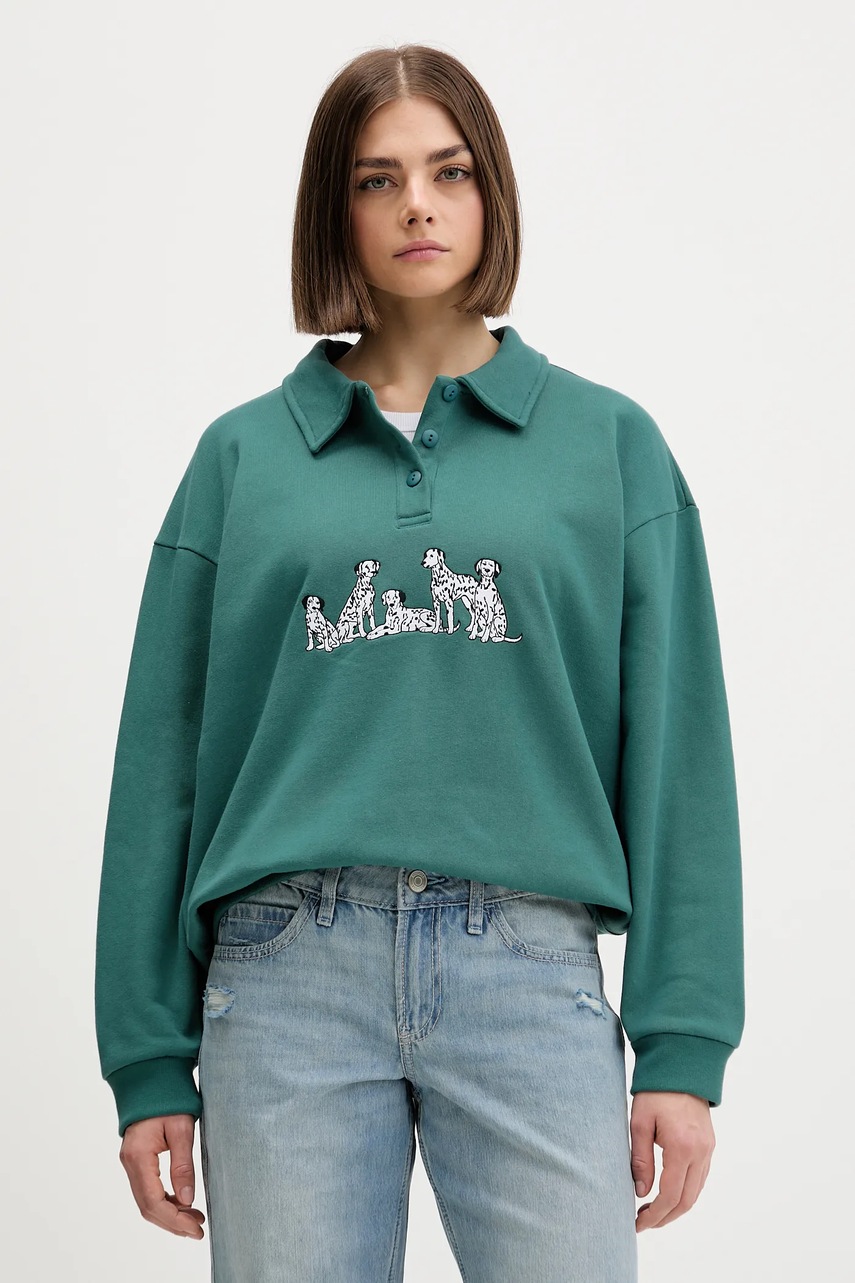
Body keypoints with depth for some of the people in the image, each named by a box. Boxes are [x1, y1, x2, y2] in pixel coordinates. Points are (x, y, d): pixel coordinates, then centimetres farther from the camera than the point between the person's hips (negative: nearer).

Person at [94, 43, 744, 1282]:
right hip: (287, 972, 1)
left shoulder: (611, 445, 9)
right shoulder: (241, 456, 10)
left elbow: (675, 755, 5)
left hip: (530, 970, 0)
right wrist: (149, 1061, 5)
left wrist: (684, 1044, -1)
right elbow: (163, 763, 9)